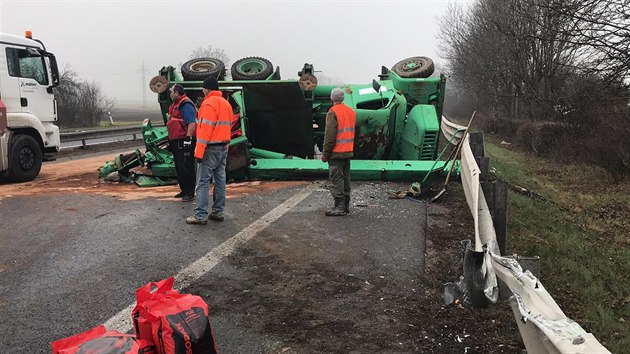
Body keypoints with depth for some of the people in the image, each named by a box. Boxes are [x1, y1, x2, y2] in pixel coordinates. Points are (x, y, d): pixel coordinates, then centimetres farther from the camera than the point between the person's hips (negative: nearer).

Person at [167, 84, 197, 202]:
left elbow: (192, 123, -22)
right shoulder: (175, 105, 19)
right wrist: (171, 140, 27)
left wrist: (188, 138, -26)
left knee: (186, 168, -7)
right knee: (179, 167, 14)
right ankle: (184, 190, 24)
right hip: (176, 142, 11)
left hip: (184, 142, -11)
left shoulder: (186, 105, -14)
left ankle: (190, 193, -1)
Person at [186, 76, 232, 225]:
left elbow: (205, 129, -19)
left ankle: (201, 215, -6)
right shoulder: (226, 103, 16)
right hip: (223, 148, 9)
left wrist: (199, 151, -18)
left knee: (203, 181, -5)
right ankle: (218, 212, 16)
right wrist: (225, 146, 18)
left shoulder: (209, 103, -13)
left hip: (211, 148, -9)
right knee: (220, 179, 11)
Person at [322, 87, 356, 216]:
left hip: (336, 152, -8)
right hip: (348, 152, 8)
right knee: (345, 178, 14)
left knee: (335, 179, -5)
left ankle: (340, 207, -6)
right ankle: (346, 206, 19)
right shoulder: (351, 111, 12)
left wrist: (325, 153, -11)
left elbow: (330, 136, -16)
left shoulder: (333, 112, -13)